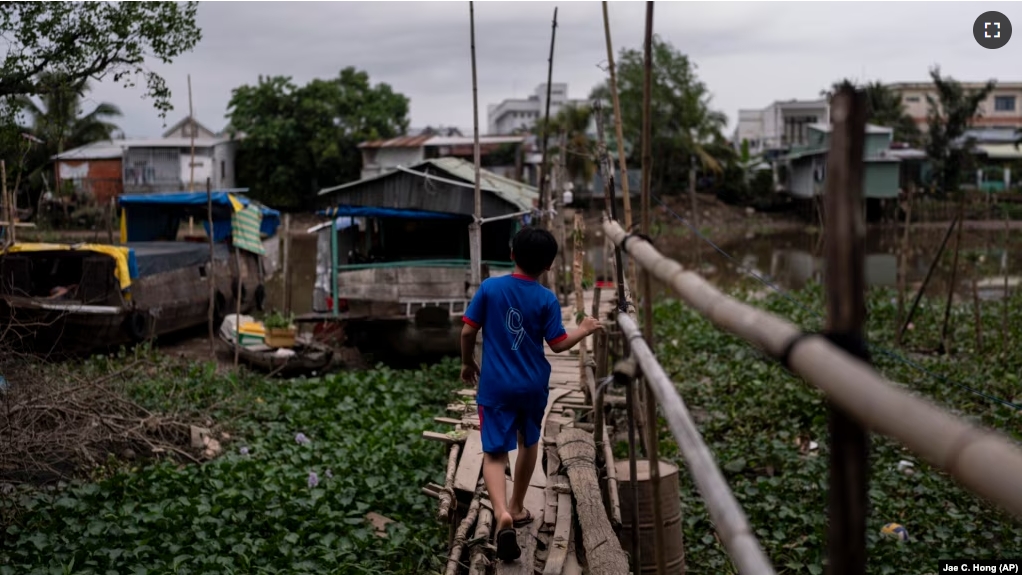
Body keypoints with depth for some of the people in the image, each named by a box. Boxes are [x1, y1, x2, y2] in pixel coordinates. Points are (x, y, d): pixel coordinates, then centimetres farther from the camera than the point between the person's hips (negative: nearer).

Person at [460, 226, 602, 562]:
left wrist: (467, 363, 14)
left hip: (495, 386, -1)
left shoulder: (489, 288, -6)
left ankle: (502, 514, -25)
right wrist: (584, 330, 15)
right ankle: (517, 507, 35)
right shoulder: (547, 300, -7)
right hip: (533, 385, 1)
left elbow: (468, 332, -4)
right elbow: (558, 345, -4)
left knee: (494, 453, -1)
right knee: (529, 442, 24)